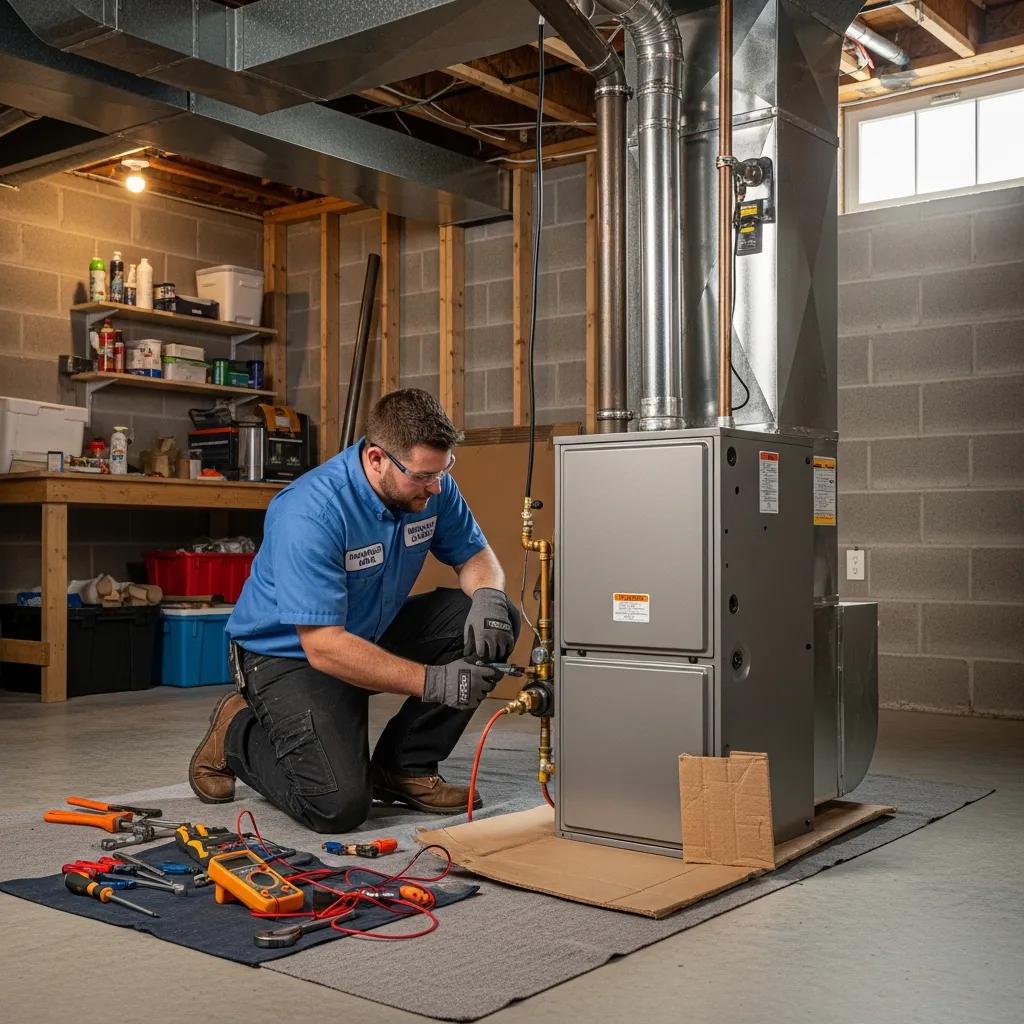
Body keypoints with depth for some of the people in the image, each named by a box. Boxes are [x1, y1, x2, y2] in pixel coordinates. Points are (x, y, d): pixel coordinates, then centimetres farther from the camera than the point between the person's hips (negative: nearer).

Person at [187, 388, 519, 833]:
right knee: (340, 805, -23)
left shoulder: (432, 487, -11)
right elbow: (324, 647, -33)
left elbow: (475, 555, 3)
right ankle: (238, 734, 8)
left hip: (374, 633, 7)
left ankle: (405, 766, 0)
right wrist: (431, 681, -36)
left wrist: (487, 595, -22)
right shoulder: (309, 514, -32)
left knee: (494, 623, -13)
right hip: (291, 654, -7)